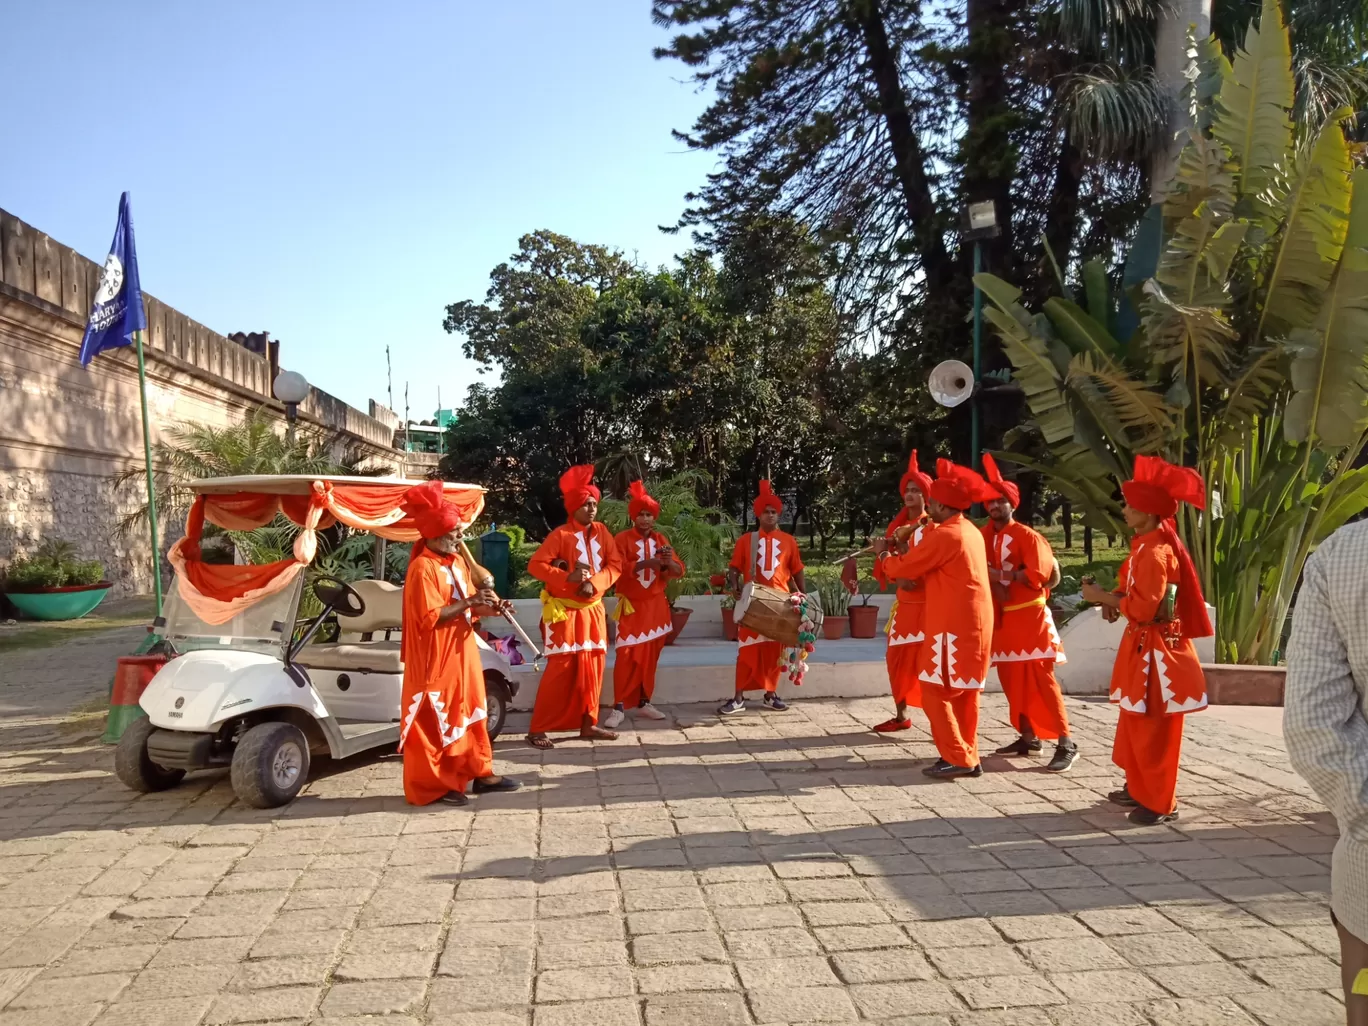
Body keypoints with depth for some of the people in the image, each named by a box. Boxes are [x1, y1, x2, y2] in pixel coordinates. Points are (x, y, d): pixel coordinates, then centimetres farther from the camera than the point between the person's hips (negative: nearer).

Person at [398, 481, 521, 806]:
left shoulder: (457, 561, 10)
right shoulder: (422, 568, -18)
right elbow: (430, 618, -23)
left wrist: (486, 607, -2)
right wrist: (467, 602, -24)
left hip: (461, 651, 9)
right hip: (434, 658, -9)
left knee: (470, 713, 15)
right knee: (435, 721, 0)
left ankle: (479, 773, 25)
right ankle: (433, 785, 11)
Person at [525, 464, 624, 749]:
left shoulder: (601, 532, 5)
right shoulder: (560, 534, -11)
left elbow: (615, 565, 3)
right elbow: (535, 565, -15)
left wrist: (595, 583, -14)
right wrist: (567, 577, -24)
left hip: (593, 610, 6)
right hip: (565, 611, -6)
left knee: (592, 667, 10)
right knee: (560, 668, -7)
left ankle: (588, 724, 21)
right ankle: (538, 729, 0)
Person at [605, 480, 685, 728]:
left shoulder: (661, 540, 8)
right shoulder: (622, 539, -6)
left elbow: (679, 571, 4)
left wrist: (669, 562, -18)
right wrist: (645, 563, -29)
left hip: (656, 605, 5)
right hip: (632, 606, -5)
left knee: (650, 657, 8)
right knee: (627, 657, -10)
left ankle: (644, 703, 18)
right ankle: (619, 707, -5)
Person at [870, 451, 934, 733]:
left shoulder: (933, 525, -3)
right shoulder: (897, 526, 13)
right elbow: (884, 564, 9)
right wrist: (897, 579, -11)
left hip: (929, 602, -6)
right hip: (904, 602, 6)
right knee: (897, 657, 9)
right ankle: (901, 715, 21)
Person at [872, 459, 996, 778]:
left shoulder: (945, 535, -17)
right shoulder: (970, 531, 13)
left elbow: (904, 568, -11)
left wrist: (884, 553, 7)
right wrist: (901, 553, 12)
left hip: (954, 626, -9)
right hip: (973, 623, 9)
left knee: (935, 692, -2)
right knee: (963, 693, 14)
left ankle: (957, 758, -3)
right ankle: (968, 756, 19)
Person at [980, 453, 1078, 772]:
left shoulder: (1027, 536, -10)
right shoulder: (986, 535, 8)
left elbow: (1037, 574, -19)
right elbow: (984, 568, 3)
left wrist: (1000, 574, -18)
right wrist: (996, 585, -16)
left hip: (1029, 615, -7)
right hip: (1001, 617, 7)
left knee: (1041, 678, -10)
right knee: (1011, 679, 10)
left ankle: (1066, 744, -6)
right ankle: (1028, 737, 20)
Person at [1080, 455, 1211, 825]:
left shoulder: (1155, 551, -22)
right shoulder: (1146, 544, 9)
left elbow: (1144, 608, -26)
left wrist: (1103, 597, -16)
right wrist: (1114, 600, 3)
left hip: (1155, 651, -10)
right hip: (1143, 647, 10)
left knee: (1153, 731, 0)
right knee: (1136, 725, 18)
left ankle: (1160, 803, 10)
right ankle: (1140, 788, 30)